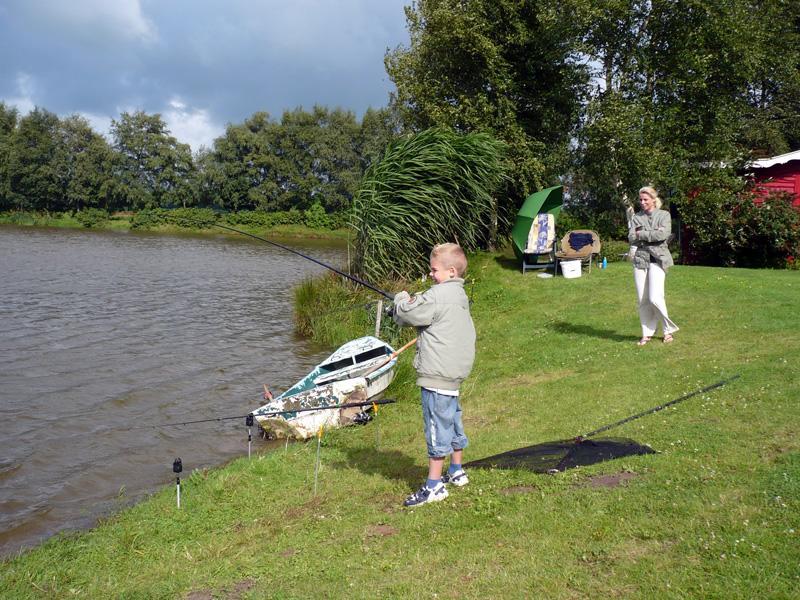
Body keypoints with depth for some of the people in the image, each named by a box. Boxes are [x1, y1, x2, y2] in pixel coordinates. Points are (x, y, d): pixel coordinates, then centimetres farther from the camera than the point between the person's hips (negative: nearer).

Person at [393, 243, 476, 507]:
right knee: (452, 422, 21)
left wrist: (402, 299, 4)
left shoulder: (438, 295, -18)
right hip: (453, 373, 10)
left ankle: (434, 485, 2)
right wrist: (413, 301, 3)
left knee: (437, 427, -4)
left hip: (437, 375, -10)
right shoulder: (459, 295, 13)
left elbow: (407, 314, -16)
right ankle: (457, 472, 35)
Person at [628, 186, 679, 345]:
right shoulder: (636, 217, 11)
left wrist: (642, 234, -6)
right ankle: (647, 333, 14)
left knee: (655, 298, -13)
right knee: (642, 300, 2)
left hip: (658, 259, -3)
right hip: (640, 259, 3)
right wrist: (653, 234, -10)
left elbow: (663, 234, -13)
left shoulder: (664, 215, 4)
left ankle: (667, 329, 6)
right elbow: (631, 239, -2)